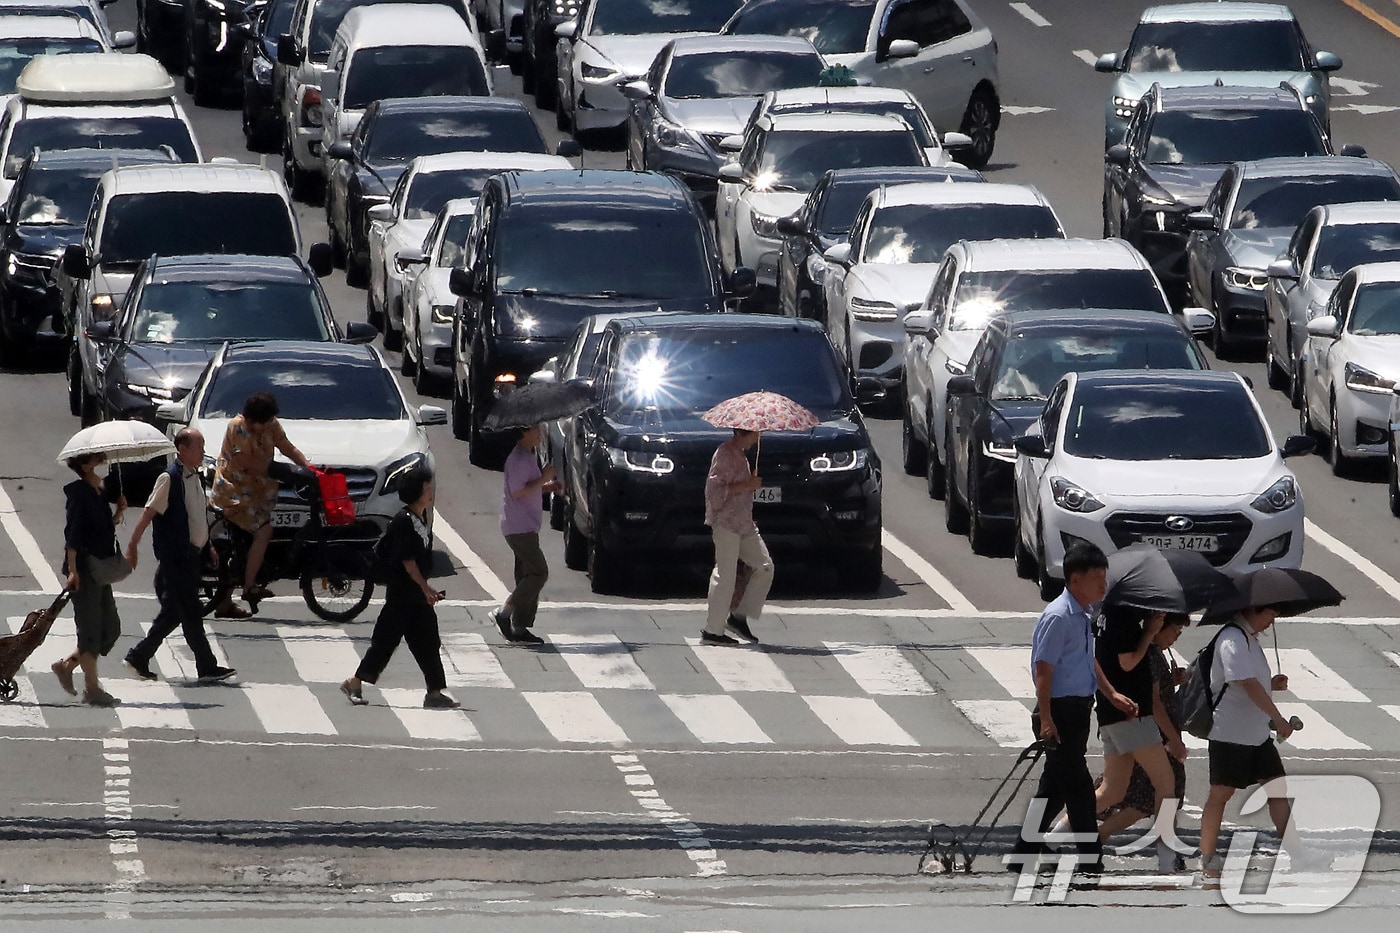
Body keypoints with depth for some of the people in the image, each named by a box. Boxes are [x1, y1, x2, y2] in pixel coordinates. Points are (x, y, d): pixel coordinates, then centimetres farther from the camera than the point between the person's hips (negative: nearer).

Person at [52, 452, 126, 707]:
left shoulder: (100, 494, 13)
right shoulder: (79, 493, -12)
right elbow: (72, 534, -17)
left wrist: (118, 513, 1)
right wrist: (72, 569, -22)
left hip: (100, 569, 9)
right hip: (84, 570, -9)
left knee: (111, 628, 11)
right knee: (91, 629, -4)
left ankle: (66, 666, 22)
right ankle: (92, 688, 2)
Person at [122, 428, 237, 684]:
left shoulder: (195, 478, 11)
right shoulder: (169, 480, -14)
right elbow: (148, 513, -16)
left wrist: (207, 546, 24)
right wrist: (132, 548, -18)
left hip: (192, 555, 9)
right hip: (175, 556, -9)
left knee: (174, 613, 13)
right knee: (191, 614, -5)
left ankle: (139, 656, 21)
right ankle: (207, 667, -2)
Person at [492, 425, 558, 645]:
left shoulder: (529, 456, 16)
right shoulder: (519, 458, -16)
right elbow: (518, 491, -21)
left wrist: (546, 486, 9)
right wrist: (543, 480, -15)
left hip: (526, 526, 10)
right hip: (519, 526, -10)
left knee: (528, 575, 9)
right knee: (538, 573, -14)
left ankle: (520, 627, 10)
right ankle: (505, 612, -11)